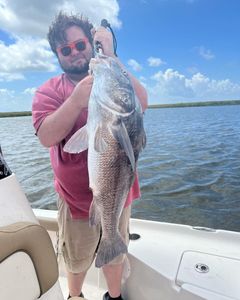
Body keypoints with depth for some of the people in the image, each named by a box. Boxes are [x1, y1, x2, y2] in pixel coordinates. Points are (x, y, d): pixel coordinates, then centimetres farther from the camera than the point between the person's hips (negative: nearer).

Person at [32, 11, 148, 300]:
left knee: (115, 254, 24)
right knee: (77, 260, 22)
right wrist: (78, 98, -29)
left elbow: (141, 103, -18)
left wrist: (110, 57, -22)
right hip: (76, 195, -1)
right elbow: (46, 136, -18)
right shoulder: (49, 90, -4)